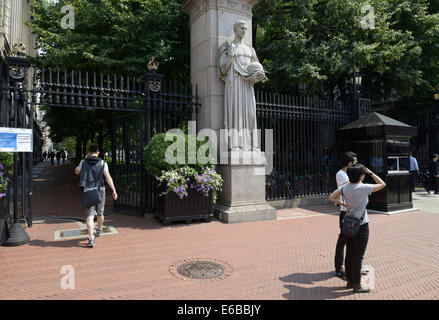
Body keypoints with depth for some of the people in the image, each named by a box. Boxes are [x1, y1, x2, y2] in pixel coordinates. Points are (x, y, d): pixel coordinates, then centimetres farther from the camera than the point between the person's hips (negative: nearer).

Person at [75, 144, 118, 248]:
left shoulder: (83, 162, 0)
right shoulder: (102, 163, -3)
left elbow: (77, 171, 19)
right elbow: (108, 177, -11)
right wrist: (114, 190, -12)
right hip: (100, 191, 0)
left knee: (90, 216, -3)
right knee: (100, 213, 20)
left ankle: (91, 238, -16)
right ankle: (99, 230, 42)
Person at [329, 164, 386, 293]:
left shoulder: (345, 187, -2)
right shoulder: (364, 188, -18)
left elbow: (331, 197, 2)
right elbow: (382, 184, -5)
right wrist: (370, 173, -1)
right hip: (361, 226, -6)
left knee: (349, 254, 15)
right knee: (358, 256, 4)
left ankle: (349, 281, 28)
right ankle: (357, 285, 15)